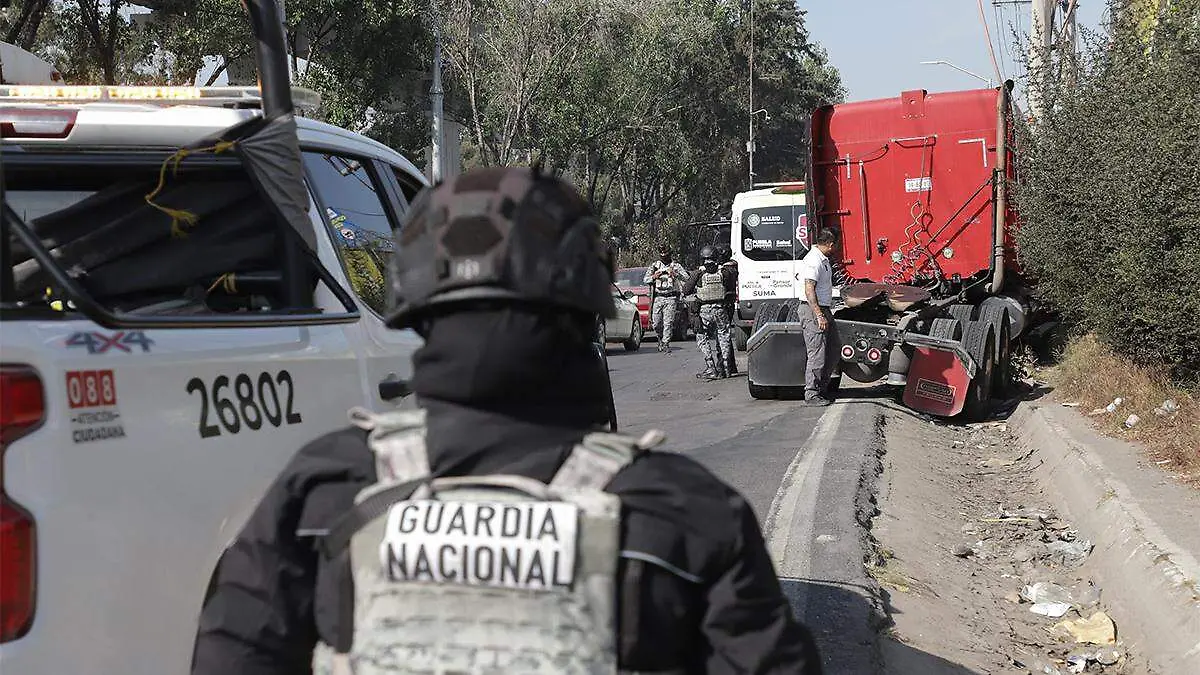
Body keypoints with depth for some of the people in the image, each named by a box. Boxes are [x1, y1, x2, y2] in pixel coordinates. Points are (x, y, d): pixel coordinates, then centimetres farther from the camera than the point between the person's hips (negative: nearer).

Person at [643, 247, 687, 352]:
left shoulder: (676, 266, 6)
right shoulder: (655, 266, 10)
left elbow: (686, 277, -4)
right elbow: (645, 279, 5)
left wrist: (675, 274, -22)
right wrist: (654, 277, -16)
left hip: (671, 298, -2)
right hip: (658, 298, 2)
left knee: (668, 322, -9)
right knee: (656, 323, 0)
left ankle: (665, 343, -1)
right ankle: (660, 338, 26)